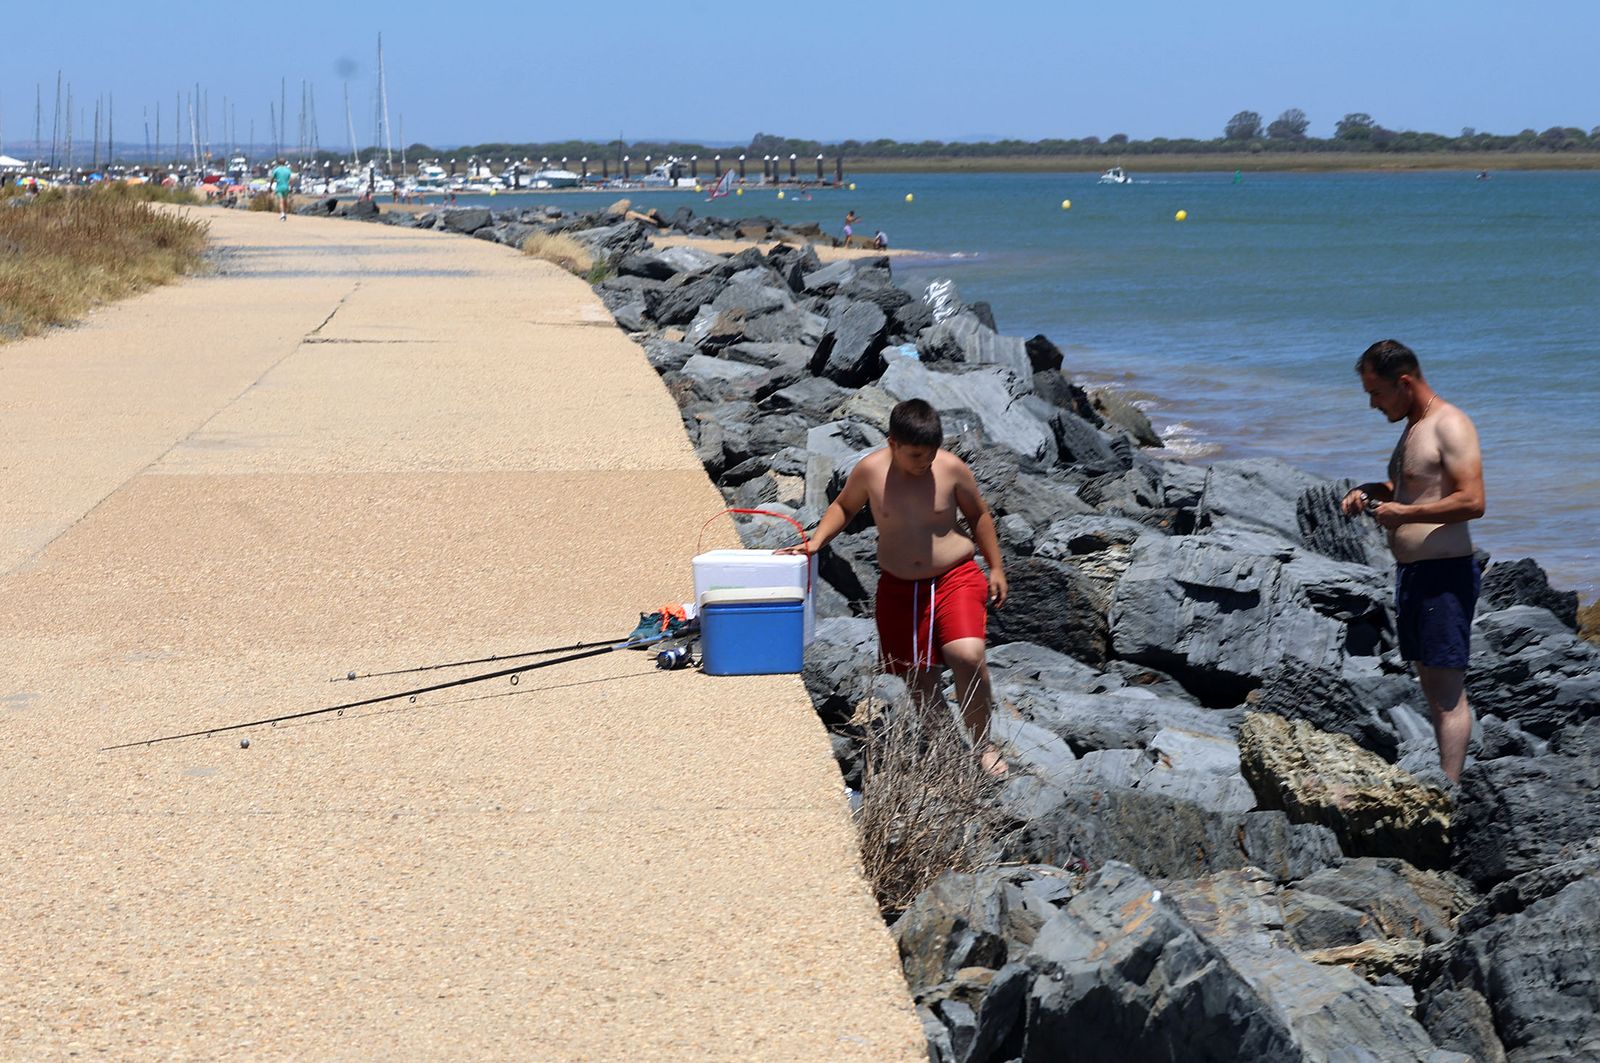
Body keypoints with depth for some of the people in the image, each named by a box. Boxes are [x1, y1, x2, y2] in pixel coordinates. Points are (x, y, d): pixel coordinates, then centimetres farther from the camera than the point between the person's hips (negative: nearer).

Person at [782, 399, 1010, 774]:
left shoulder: (952, 469, -9)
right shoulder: (870, 471, -8)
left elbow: (979, 515, 7)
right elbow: (844, 507, 12)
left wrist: (996, 568, 7)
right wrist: (816, 540, -2)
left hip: (955, 578, -2)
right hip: (898, 586, 2)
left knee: (967, 655, -23)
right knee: (919, 675, 6)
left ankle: (983, 747, -7)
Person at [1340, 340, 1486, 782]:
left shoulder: (1450, 426, -14)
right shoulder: (1412, 429, 17)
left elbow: (1472, 501, -24)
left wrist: (1404, 513, -19)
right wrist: (1370, 492, 13)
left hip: (1445, 575, -10)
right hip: (1411, 572, 10)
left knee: (1447, 690, -9)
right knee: (1431, 684, 11)